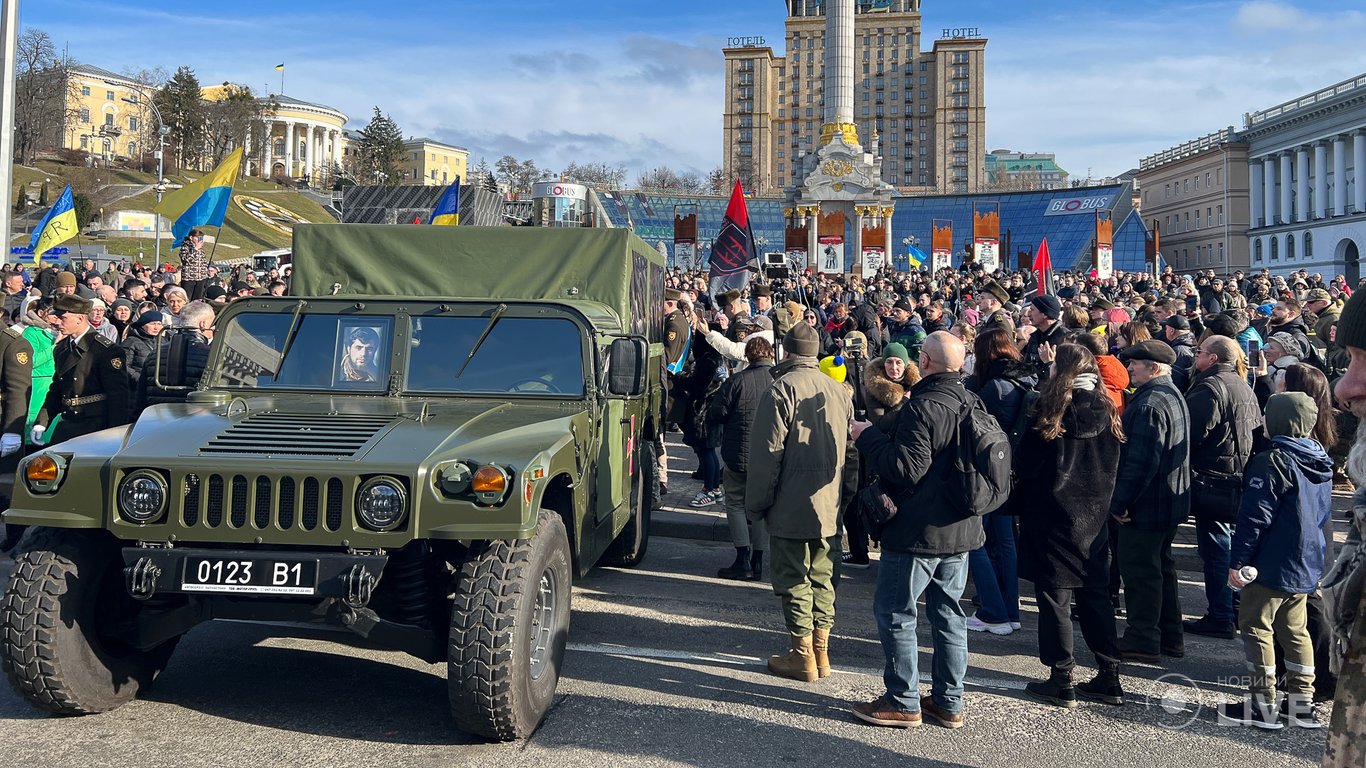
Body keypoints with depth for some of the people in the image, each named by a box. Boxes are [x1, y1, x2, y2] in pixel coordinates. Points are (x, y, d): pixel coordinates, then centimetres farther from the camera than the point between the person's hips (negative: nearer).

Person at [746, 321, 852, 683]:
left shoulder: (781, 390, -11)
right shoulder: (840, 391, 10)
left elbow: (767, 454, -13)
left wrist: (756, 505, -6)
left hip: (792, 507, -7)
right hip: (831, 505, 7)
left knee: (793, 579, 2)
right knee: (822, 578, 14)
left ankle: (802, 656, 7)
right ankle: (821, 652, 21)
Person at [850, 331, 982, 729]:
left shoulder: (922, 407, -20)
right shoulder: (972, 404, 7)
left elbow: (907, 468, -24)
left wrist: (869, 437, -11)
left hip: (918, 531, -9)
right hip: (961, 529, 9)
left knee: (894, 613, 3)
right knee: (948, 612, 15)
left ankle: (903, 702, 9)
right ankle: (948, 701, 23)